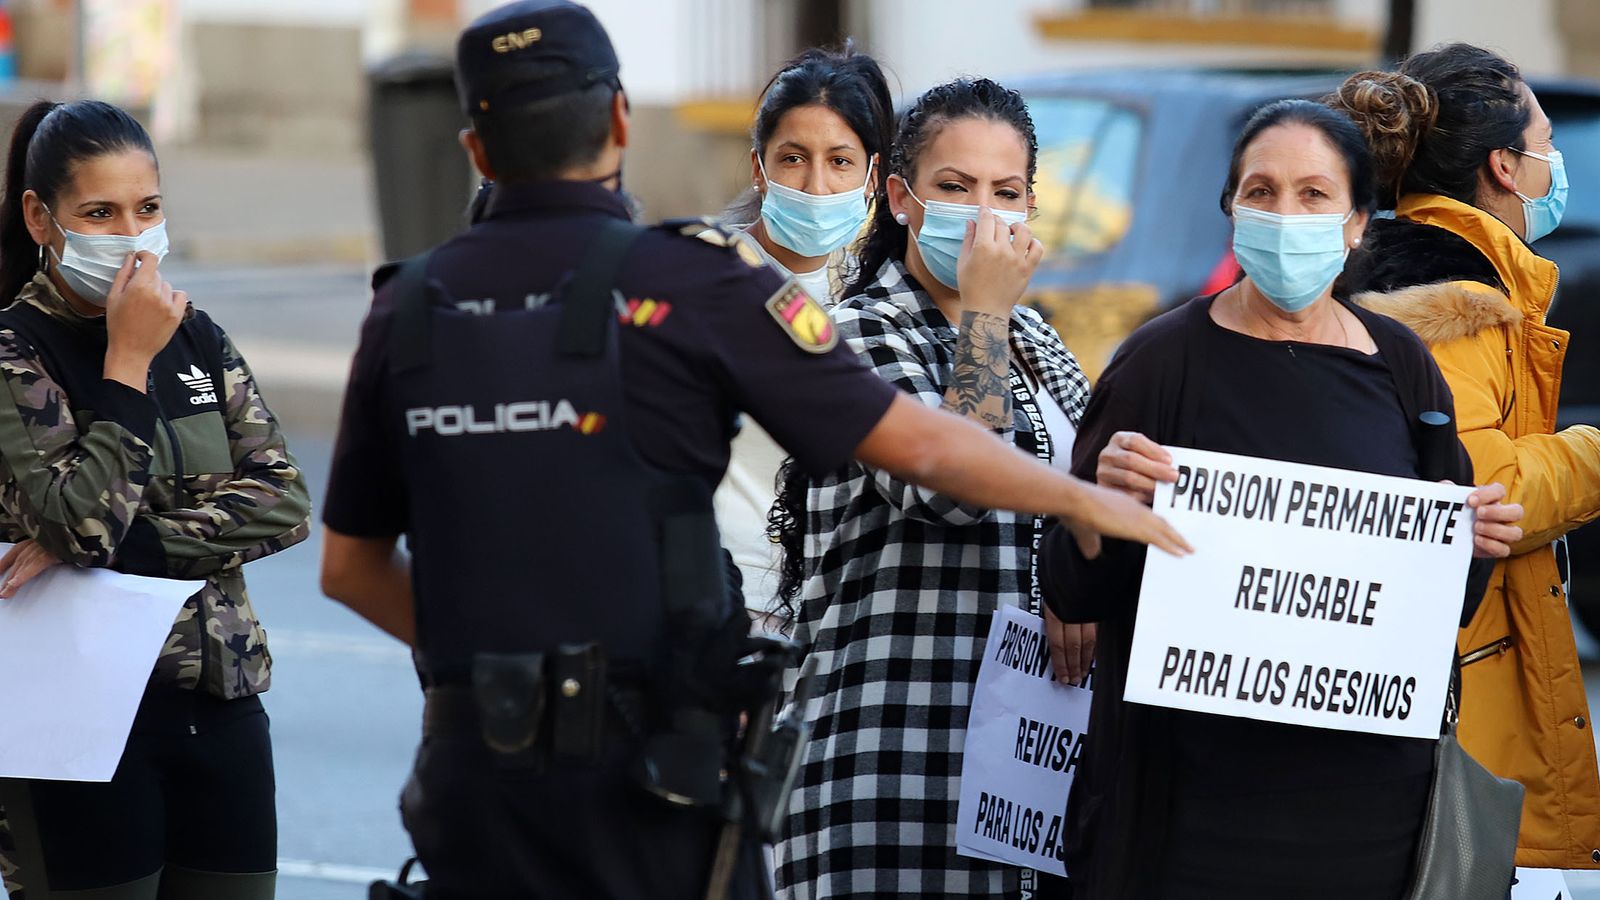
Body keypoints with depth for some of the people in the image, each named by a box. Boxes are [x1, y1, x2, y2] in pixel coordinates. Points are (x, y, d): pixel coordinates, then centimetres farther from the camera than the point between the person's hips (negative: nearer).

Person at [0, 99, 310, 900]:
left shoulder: (198, 340, 10)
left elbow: (283, 502, -2)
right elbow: (84, 523, -18)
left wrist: (114, 545, -12)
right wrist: (127, 363, -14)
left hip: (223, 707, 5)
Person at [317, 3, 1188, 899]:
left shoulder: (408, 309, 6)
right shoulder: (688, 281, -7)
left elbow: (351, 565, 13)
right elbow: (914, 440, -3)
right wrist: (1085, 498, 11)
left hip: (473, 760, 4)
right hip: (643, 760, -4)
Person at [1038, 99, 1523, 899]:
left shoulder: (1398, 365, 8)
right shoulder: (1166, 360, -3)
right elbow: (1068, 592, -4)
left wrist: (1475, 544, -6)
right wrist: (1105, 499, -22)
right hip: (1200, 792, -3)